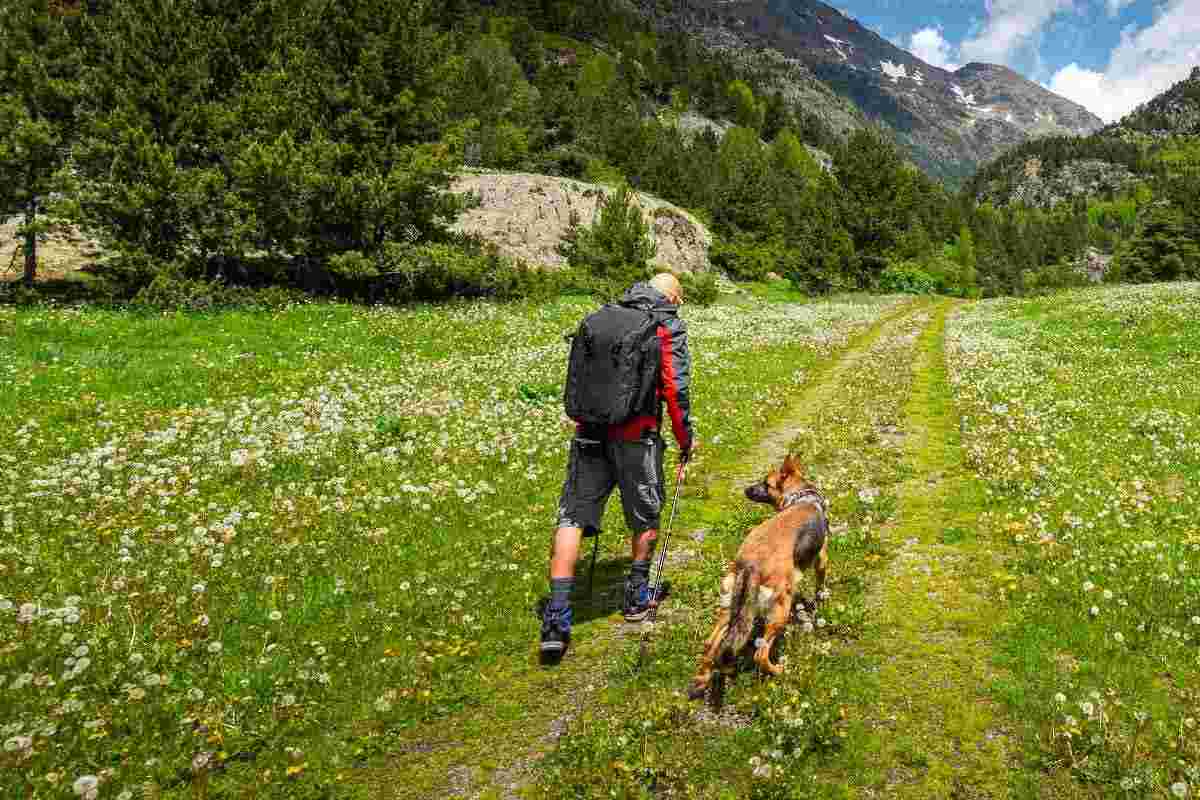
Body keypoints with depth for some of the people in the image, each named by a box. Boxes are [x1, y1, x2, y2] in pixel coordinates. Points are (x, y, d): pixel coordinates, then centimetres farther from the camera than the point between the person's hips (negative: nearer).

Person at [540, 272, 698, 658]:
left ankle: (557, 615, -6)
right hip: (637, 435, -3)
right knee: (646, 516, 18)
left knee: (573, 518, 2)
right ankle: (636, 597, 32)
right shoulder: (669, 327, 2)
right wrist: (685, 438, 8)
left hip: (589, 430, 4)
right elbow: (676, 388, -5)